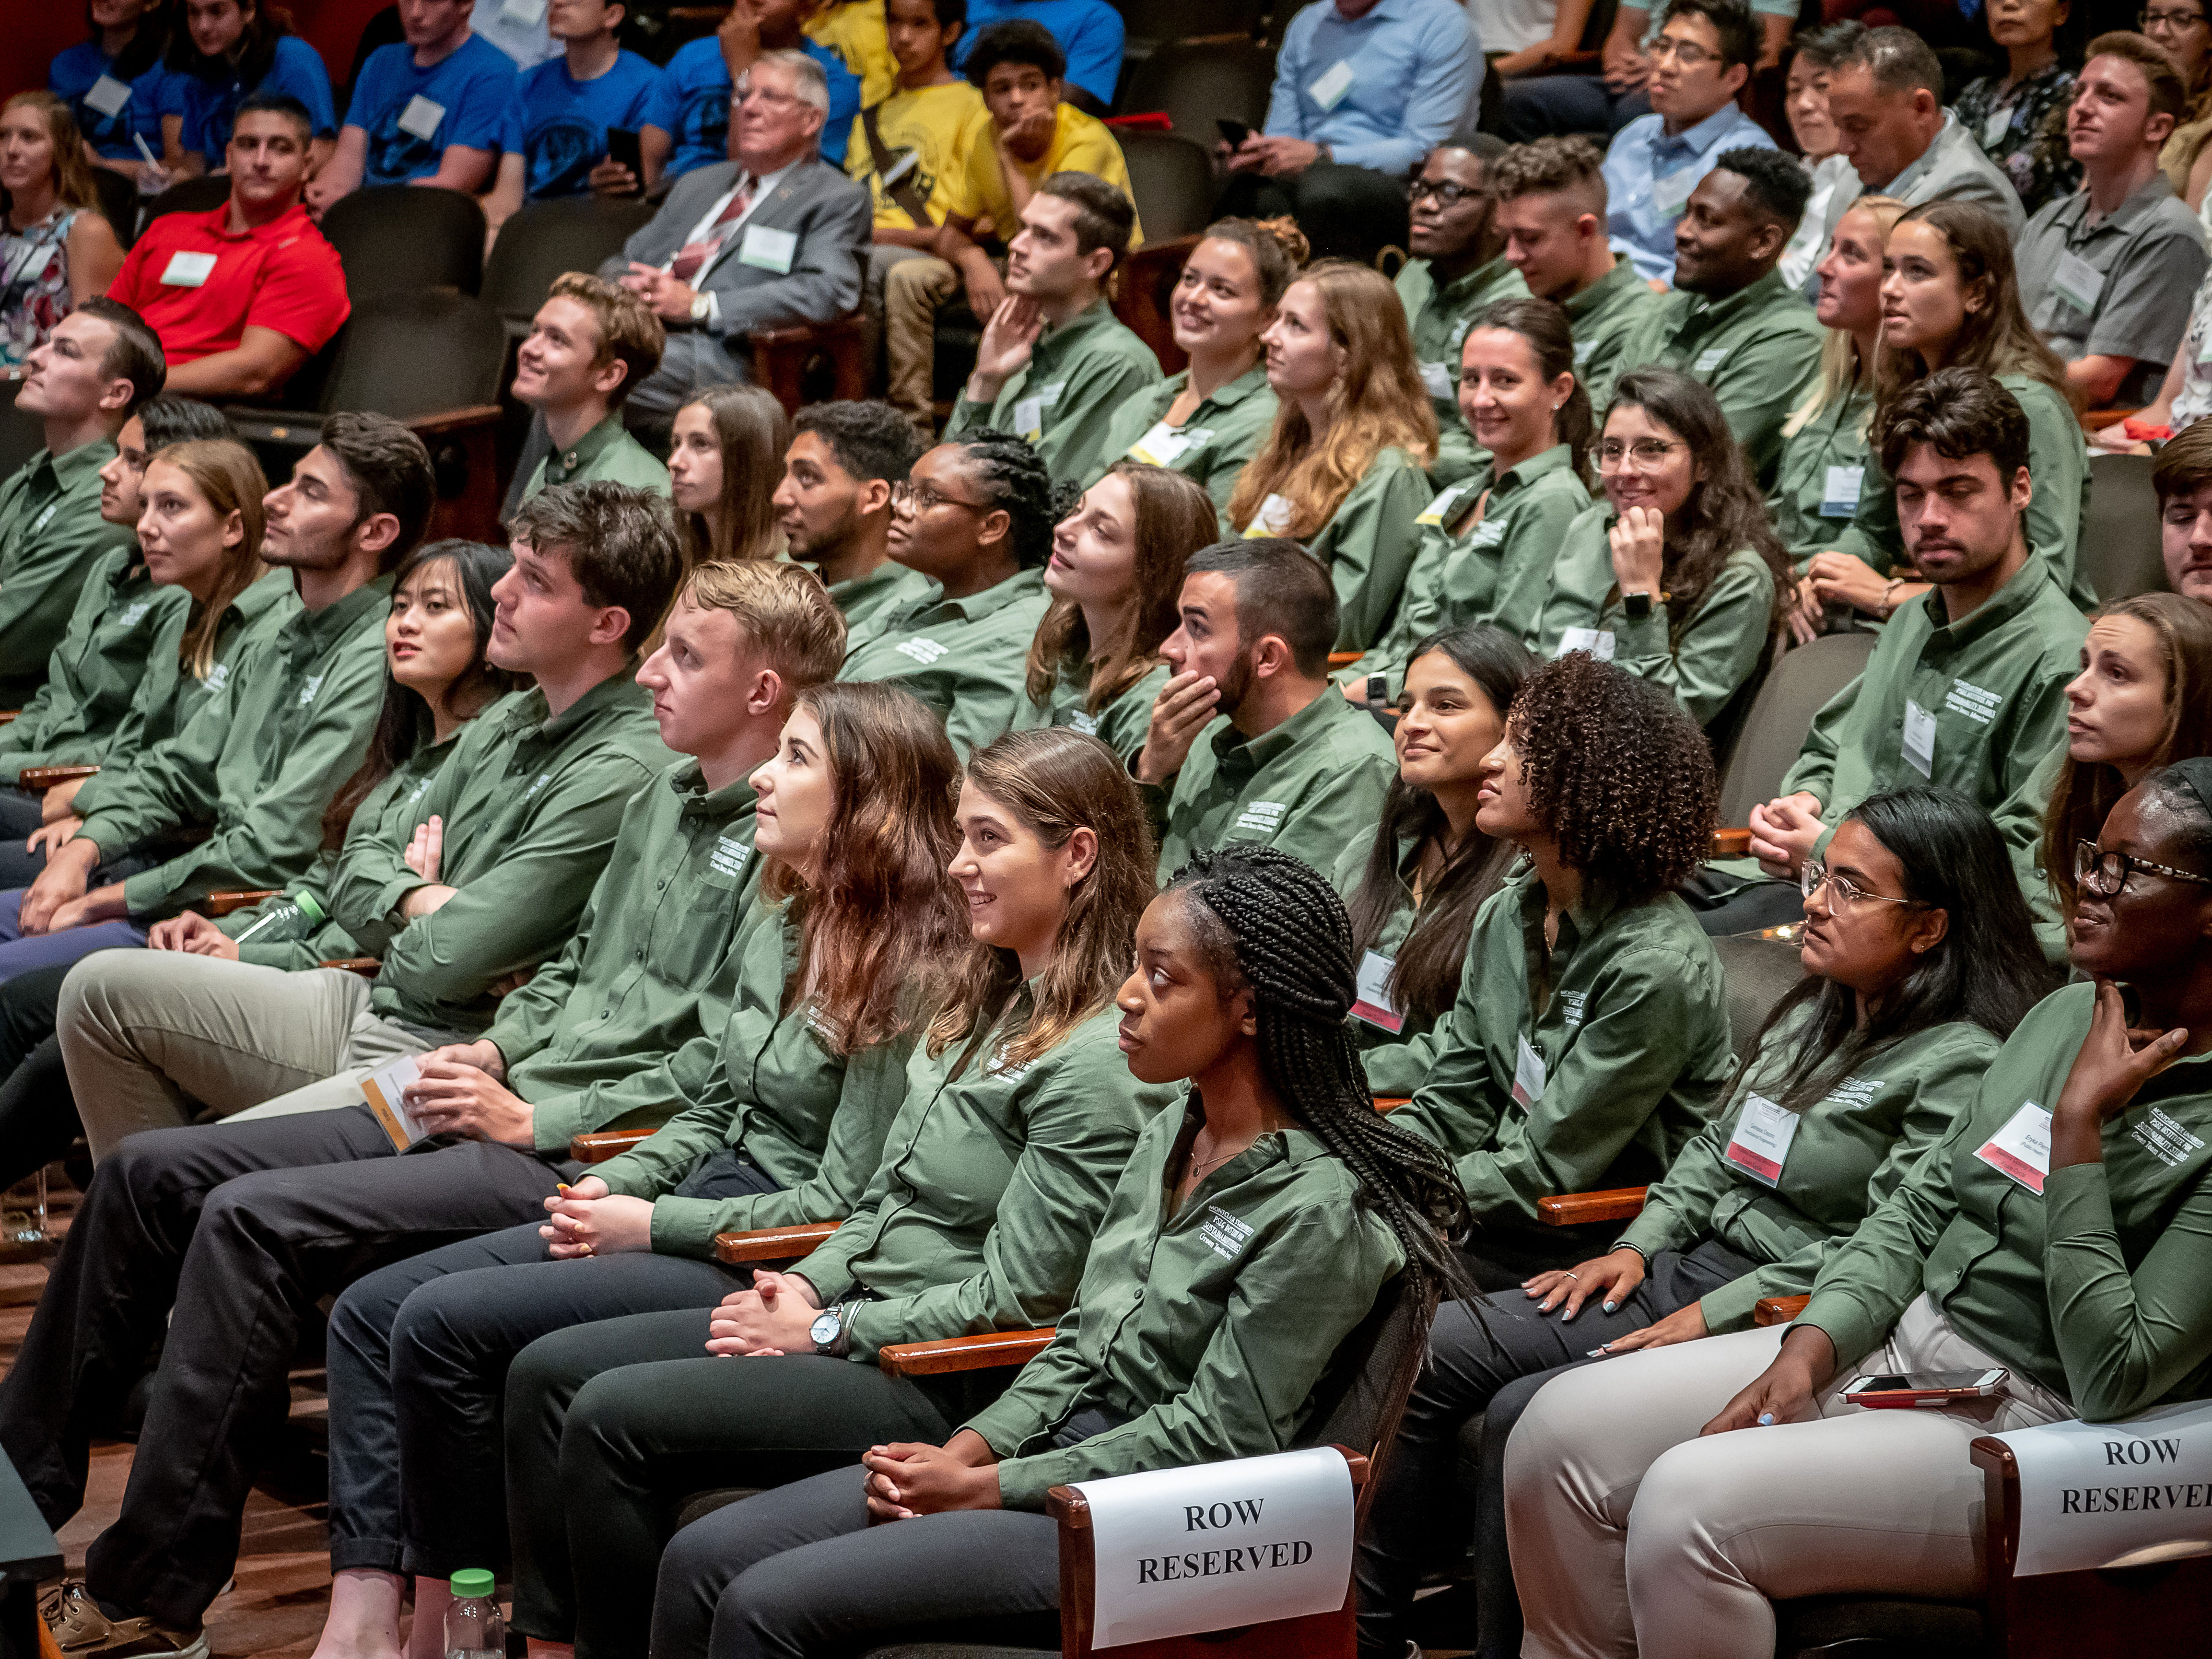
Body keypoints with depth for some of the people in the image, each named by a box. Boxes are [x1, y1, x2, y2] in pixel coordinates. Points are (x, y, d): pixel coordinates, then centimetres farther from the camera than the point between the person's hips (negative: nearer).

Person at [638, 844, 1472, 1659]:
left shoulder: (1317, 1208, -17)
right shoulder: (1171, 1138, 10)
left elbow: (1208, 1438, -17)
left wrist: (985, 1489, -14)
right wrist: (966, 1451, -2)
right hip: (1059, 1456, 9)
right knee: (701, 1560, -2)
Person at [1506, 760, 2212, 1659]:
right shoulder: (2064, 1016, 9)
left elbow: (2116, 1376, -23)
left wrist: (2080, 1124, -21)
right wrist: (1808, 1350, -3)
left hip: (2029, 1423, -8)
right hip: (1903, 1345, 9)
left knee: (1689, 1504, -27)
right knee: (1564, 1426, -5)